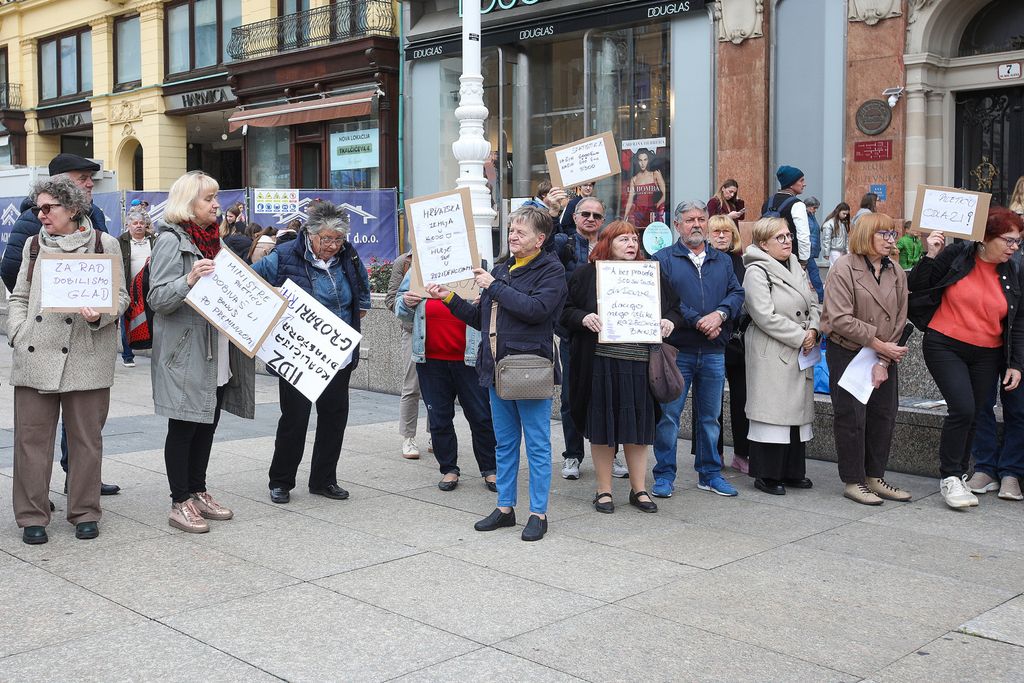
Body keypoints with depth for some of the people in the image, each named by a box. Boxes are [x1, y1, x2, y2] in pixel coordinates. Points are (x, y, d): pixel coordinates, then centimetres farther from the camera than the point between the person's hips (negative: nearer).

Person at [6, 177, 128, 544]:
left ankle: (85, 512, 18)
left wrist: (98, 314, -15)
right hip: (34, 355, 3)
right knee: (32, 436, 4)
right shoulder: (34, 244, 15)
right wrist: (18, 333, 1)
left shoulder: (104, 243, 5)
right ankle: (32, 515, 15)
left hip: (86, 358, -3)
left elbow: (120, 296, 4)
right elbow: (19, 297, 17)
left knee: (86, 438, 5)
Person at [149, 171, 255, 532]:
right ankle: (180, 503, 7)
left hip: (217, 352, 8)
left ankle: (198, 492, 25)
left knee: (208, 424, 14)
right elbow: (158, 298, -16)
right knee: (183, 427, -1)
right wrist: (189, 279, -31)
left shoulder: (215, 239, 16)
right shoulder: (171, 240, -9)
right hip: (185, 352, -8)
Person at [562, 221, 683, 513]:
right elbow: (566, 311, 4)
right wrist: (584, 318, -15)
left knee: (637, 428, 7)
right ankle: (604, 490, 17)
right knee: (602, 427, 4)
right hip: (601, 362, -2)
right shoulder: (587, 273, 4)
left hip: (640, 363, 2)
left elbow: (675, 308, 18)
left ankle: (639, 489, 20)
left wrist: (670, 321, -3)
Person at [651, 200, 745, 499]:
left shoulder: (723, 261, 15)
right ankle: (664, 475, 9)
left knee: (710, 416, 11)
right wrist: (698, 322, -16)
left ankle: (710, 473, 22)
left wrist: (720, 314, -15)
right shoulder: (663, 259, 1)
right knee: (668, 415, -1)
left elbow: (737, 293, 5)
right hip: (676, 350, -4)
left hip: (714, 352, 4)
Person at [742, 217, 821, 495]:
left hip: (800, 353, 8)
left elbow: (814, 304, 17)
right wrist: (800, 337, -14)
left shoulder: (796, 268, 16)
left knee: (798, 410, 11)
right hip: (770, 354, -8)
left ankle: (792, 471, 21)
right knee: (772, 411, -5)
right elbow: (765, 316, -18)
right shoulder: (756, 272, -10)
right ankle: (766, 475, 3)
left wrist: (813, 330, -3)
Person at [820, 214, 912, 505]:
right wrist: (879, 344, -17)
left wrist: (884, 361, -8)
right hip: (847, 353, -6)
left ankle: (875, 478, 21)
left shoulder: (897, 273, 5)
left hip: (885, 356, 6)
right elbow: (840, 320, -18)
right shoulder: (844, 268, -11)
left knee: (884, 416, 9)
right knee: (851, 418, -1)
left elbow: (899, 321, 2)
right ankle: (853, 481, 10)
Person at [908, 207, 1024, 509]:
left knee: (973, 415, 8)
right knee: (963, 408, -16)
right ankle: (950, 477, -2)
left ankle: (959, 475, 24)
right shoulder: (955, 256, -7)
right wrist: (930, 257, -19)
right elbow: (915, 286, -5)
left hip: (987, 356, 4)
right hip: (945, 347, -4)